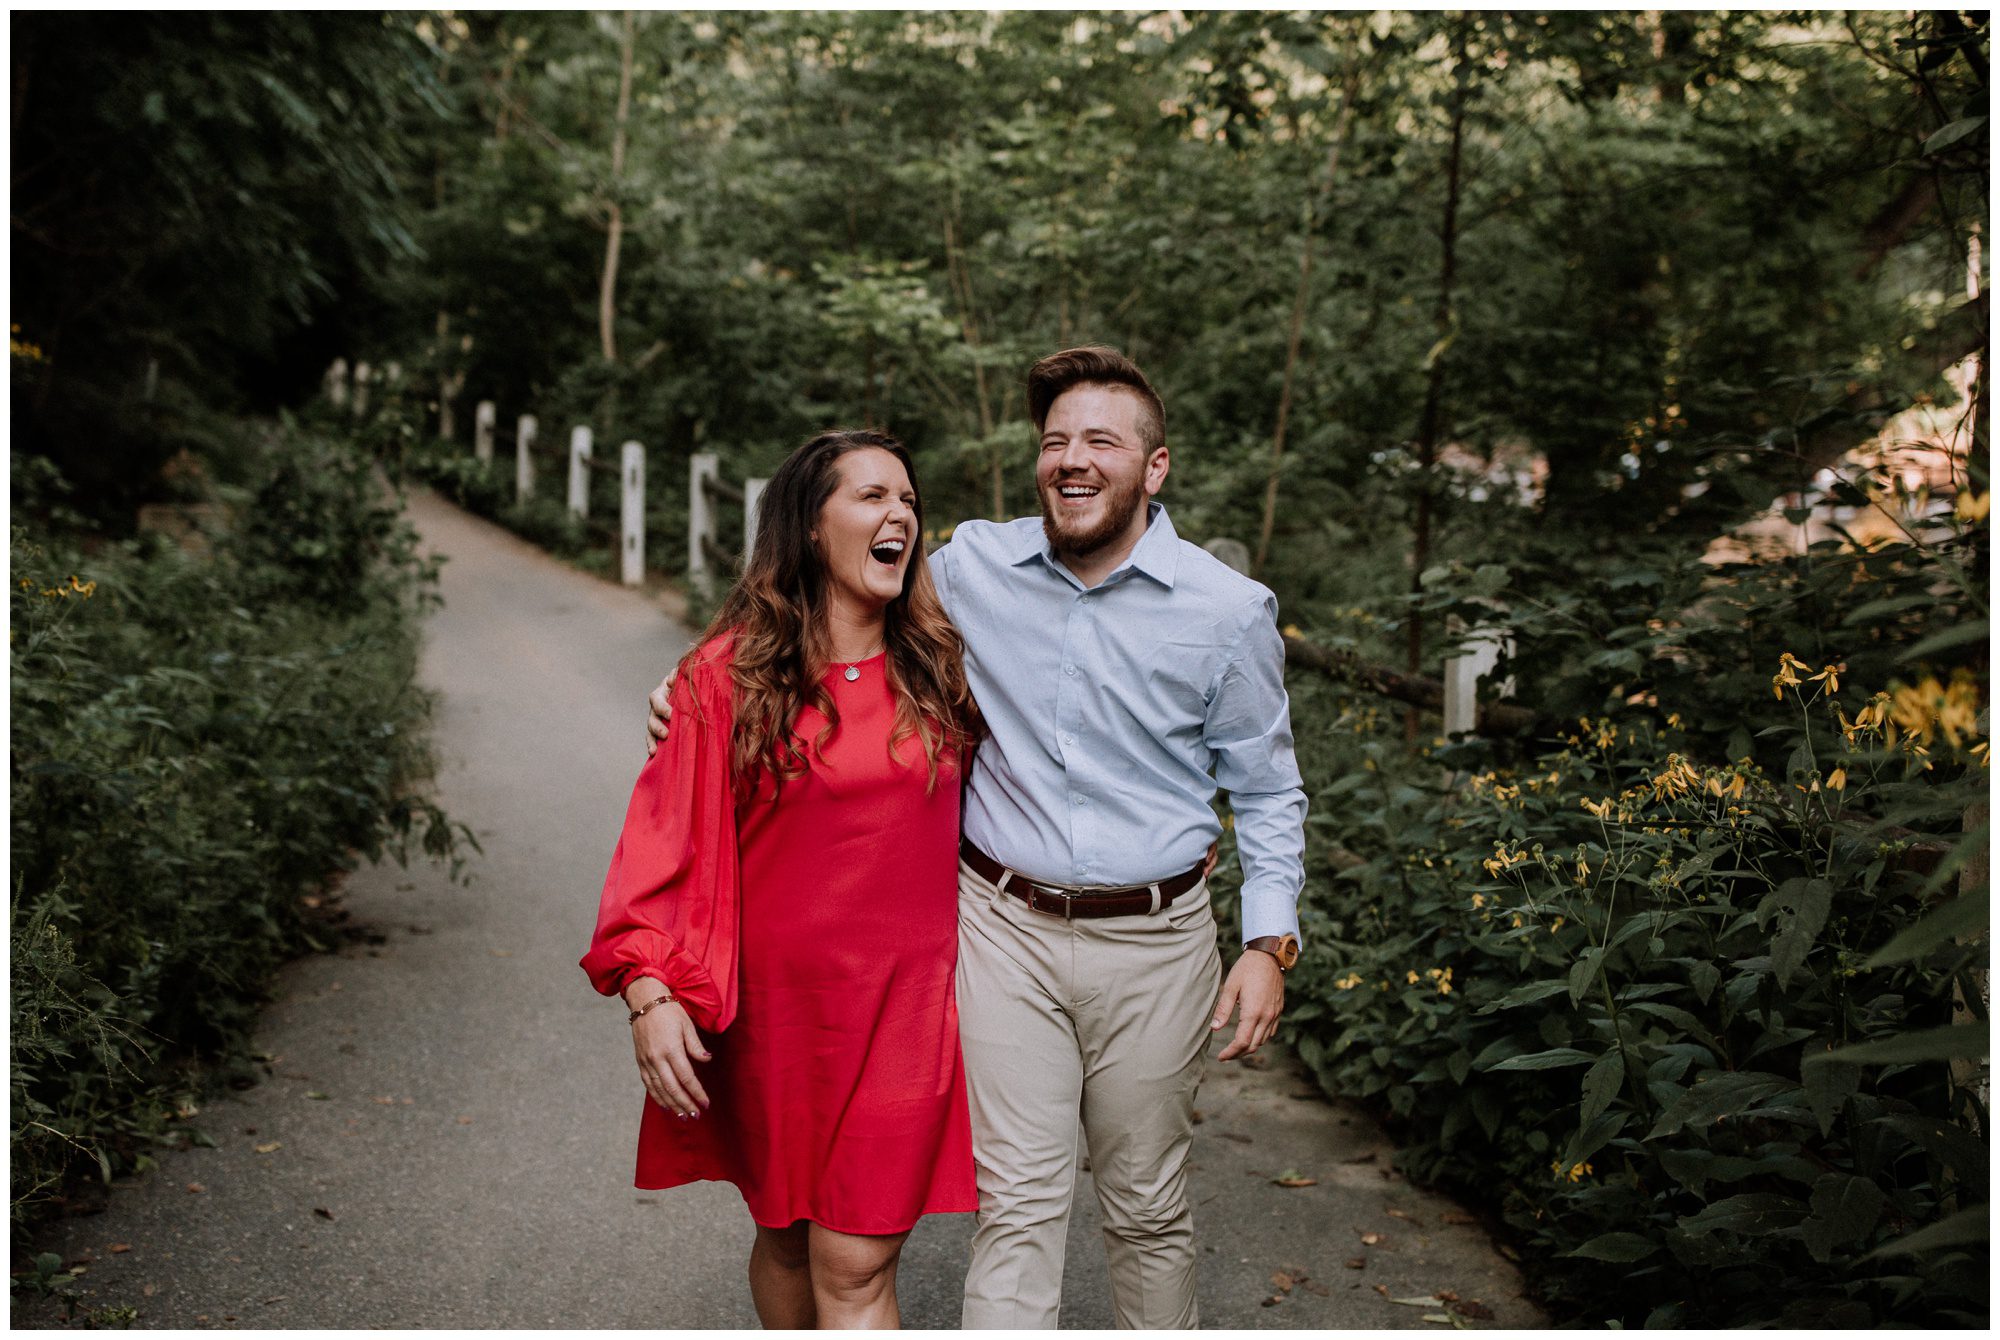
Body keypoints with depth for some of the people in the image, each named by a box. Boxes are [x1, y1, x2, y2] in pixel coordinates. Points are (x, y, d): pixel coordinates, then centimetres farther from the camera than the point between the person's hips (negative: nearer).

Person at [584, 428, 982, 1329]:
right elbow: (666, 834, -6)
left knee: (855, 1267, -1)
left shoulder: (937, 666, 4)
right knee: (785, 1233, 17)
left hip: (904, 1008, 1)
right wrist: (648, 988, -14)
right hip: (776, 1007, 0)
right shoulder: (729, 673, -5)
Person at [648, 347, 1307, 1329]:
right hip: (1005, 924, 0)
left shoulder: (1230, 611, -3)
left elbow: (1266, 790, 6)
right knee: (1017, 1200, -1)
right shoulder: (971, 567, -1)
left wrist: (1270, 943, -4)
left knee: (1148, 1205, 13)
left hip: (1151, 941, 0)